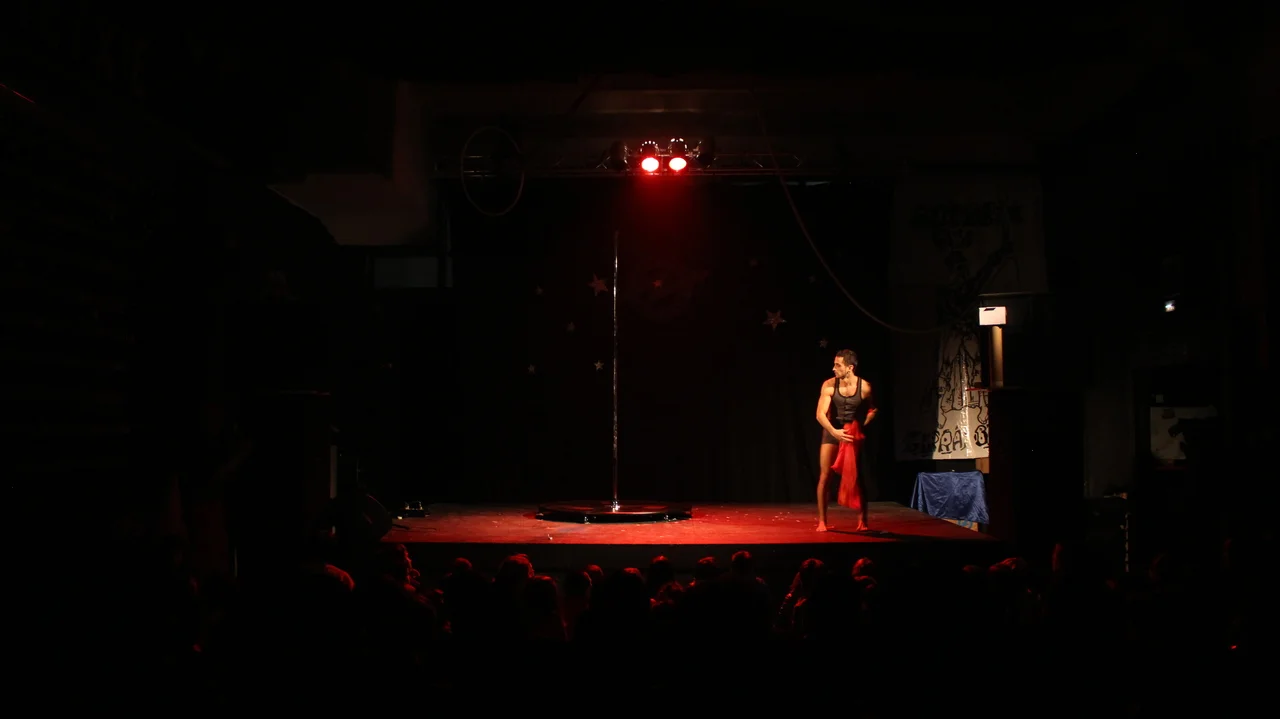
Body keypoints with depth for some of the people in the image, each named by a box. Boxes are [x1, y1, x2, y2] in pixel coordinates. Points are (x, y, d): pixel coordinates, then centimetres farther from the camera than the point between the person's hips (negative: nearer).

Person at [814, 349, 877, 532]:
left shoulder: (865, 387, -13)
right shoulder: (829, 385, -15)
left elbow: (873, 410, 7)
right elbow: (820, 414, -19)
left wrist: (861, 426, -6)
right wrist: (834, 432, -33)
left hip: (853, 435, 0)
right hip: (832, 432, 1)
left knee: (856, 479, 0)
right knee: (824, 478, -2)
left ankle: (862, 521, 11)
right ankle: (822, 521, 7)